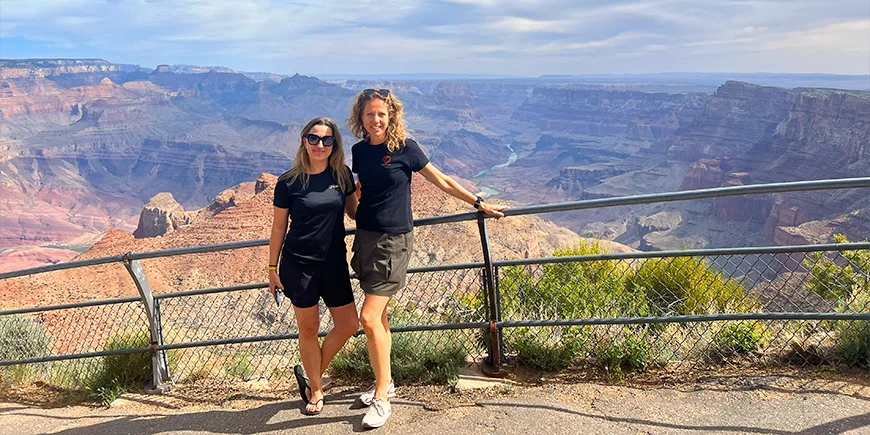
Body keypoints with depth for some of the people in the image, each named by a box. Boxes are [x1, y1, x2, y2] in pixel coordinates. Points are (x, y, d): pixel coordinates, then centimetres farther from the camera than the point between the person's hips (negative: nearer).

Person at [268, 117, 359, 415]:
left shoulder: (342, 175, 1)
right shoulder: (289, 182, -7)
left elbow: (353, 211, 14)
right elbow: (279, 227, 0)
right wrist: (273, 269, 1)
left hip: (334, 262, 4)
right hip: (298, 264, -3)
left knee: (348, 324, 4)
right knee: (308, 329, 6)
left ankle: (310, 374, 26)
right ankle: (316, 391, 25)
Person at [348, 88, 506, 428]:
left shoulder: (404, 147, -8)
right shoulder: (359, 150, 7)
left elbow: (442, 182, 0)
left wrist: (480, 203, 4)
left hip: (394, 241, -6)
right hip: (365, 238, 6)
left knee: (369, 318, -13)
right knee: (378, 317, 13)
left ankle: (382, 399, -1)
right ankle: (385, 383, 29)